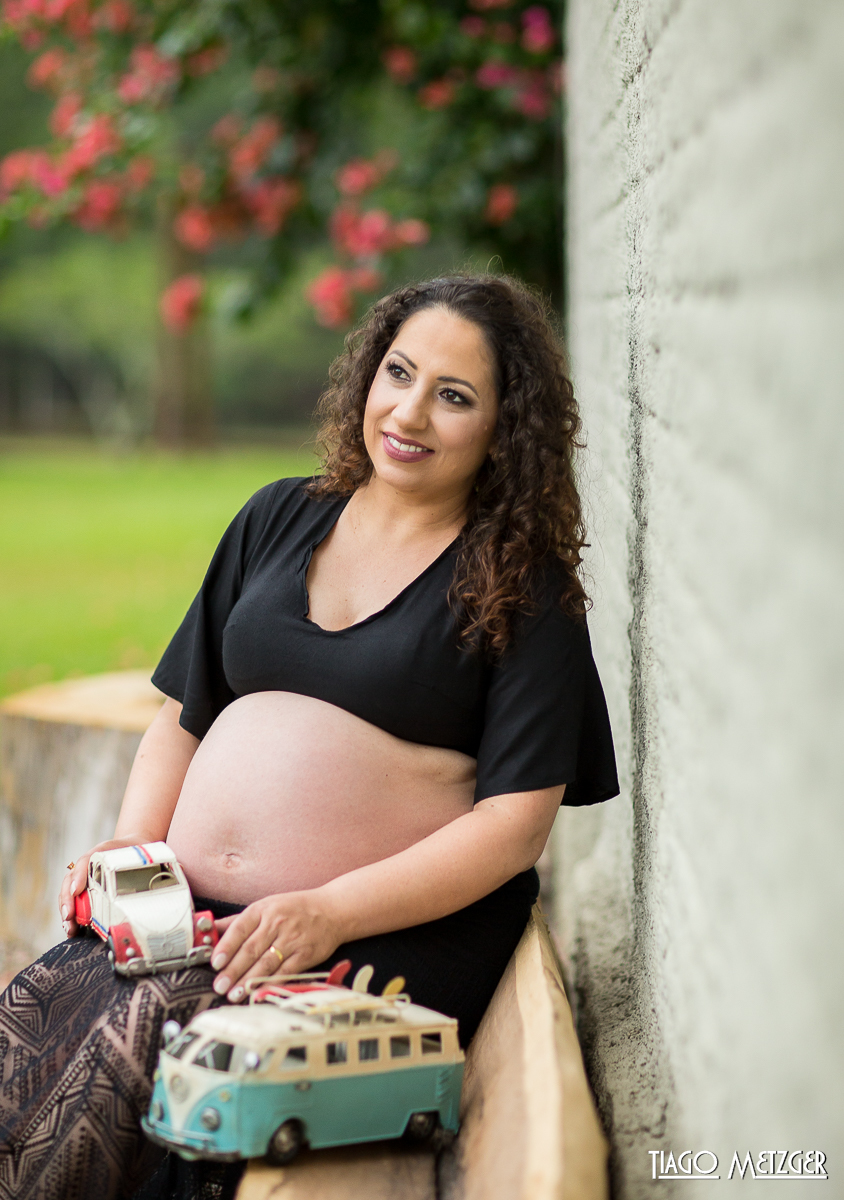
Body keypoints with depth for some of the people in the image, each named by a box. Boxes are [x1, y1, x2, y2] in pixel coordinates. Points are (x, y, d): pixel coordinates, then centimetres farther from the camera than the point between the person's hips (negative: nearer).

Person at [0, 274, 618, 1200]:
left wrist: (329, 913, -17)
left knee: (145, 1039, -29)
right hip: (193, 913, 5)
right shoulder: (279, 517, 17)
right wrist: (131, 849, 4)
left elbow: (516, 821, -8)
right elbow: (184, 712, 22)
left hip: (389, 939, -4)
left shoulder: (528, 593, 1)